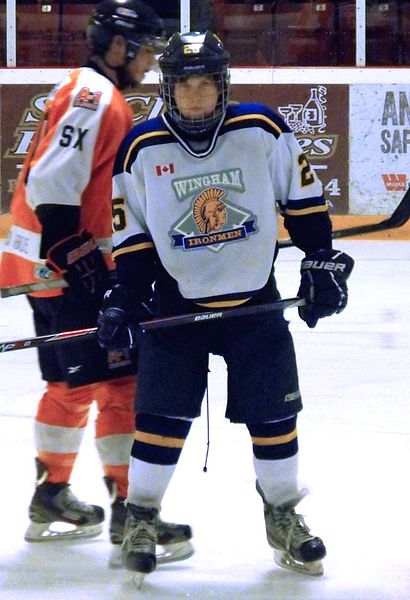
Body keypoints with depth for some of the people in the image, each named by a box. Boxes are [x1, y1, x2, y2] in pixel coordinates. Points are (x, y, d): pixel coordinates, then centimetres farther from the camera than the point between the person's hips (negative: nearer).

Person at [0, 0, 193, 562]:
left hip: (57, 264, 11)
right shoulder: (94, 96, -15)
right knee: (120, 381, -10)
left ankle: (51, 498, 29)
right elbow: (52, 183, -24)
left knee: (72, 383, 20)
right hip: (66, 266, -11)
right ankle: (129, 514, -11)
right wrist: (74, 257, -24)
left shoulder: (94, 94, 18)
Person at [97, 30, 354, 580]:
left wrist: (322, 261, 1)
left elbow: (304, 197, 3)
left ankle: (283, 515, 21)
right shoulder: (142, 149, -6)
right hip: (177, 302, -1)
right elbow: (131, 234, 2)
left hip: (255, 300, 1)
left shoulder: (262, 131, -8)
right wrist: (124, 298, -5)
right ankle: (140, 518, 8)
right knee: (161, 412, -6)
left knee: (274, 413, 4)